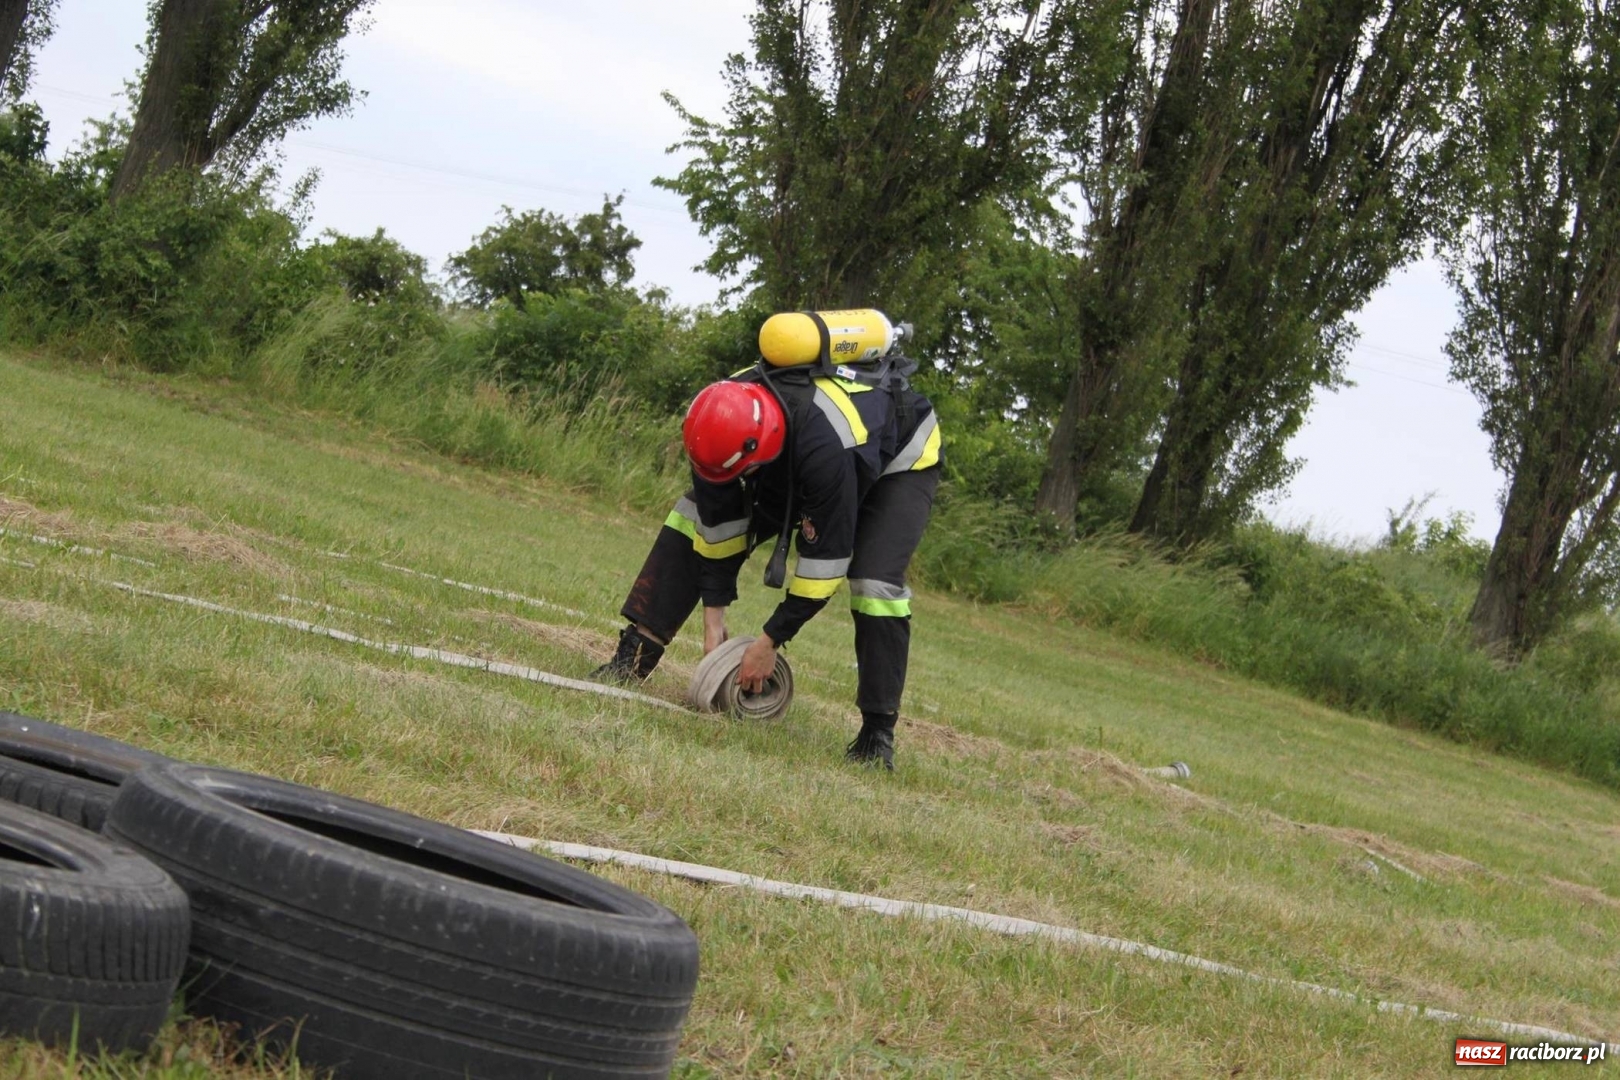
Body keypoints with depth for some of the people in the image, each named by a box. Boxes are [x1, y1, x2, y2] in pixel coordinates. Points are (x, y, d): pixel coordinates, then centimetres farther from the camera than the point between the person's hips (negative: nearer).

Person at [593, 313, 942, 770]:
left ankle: (878, 735, -18)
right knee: (695, 517, -7)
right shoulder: (724, 414, -28)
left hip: (898, 461, -6)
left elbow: (825, 556, -35)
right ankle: (634, 656, -8)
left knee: (876, 582, -28)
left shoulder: (825, 446, -46)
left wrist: (770, 641, -28)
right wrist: (713, 618, -13)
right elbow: (718, 523, -15)